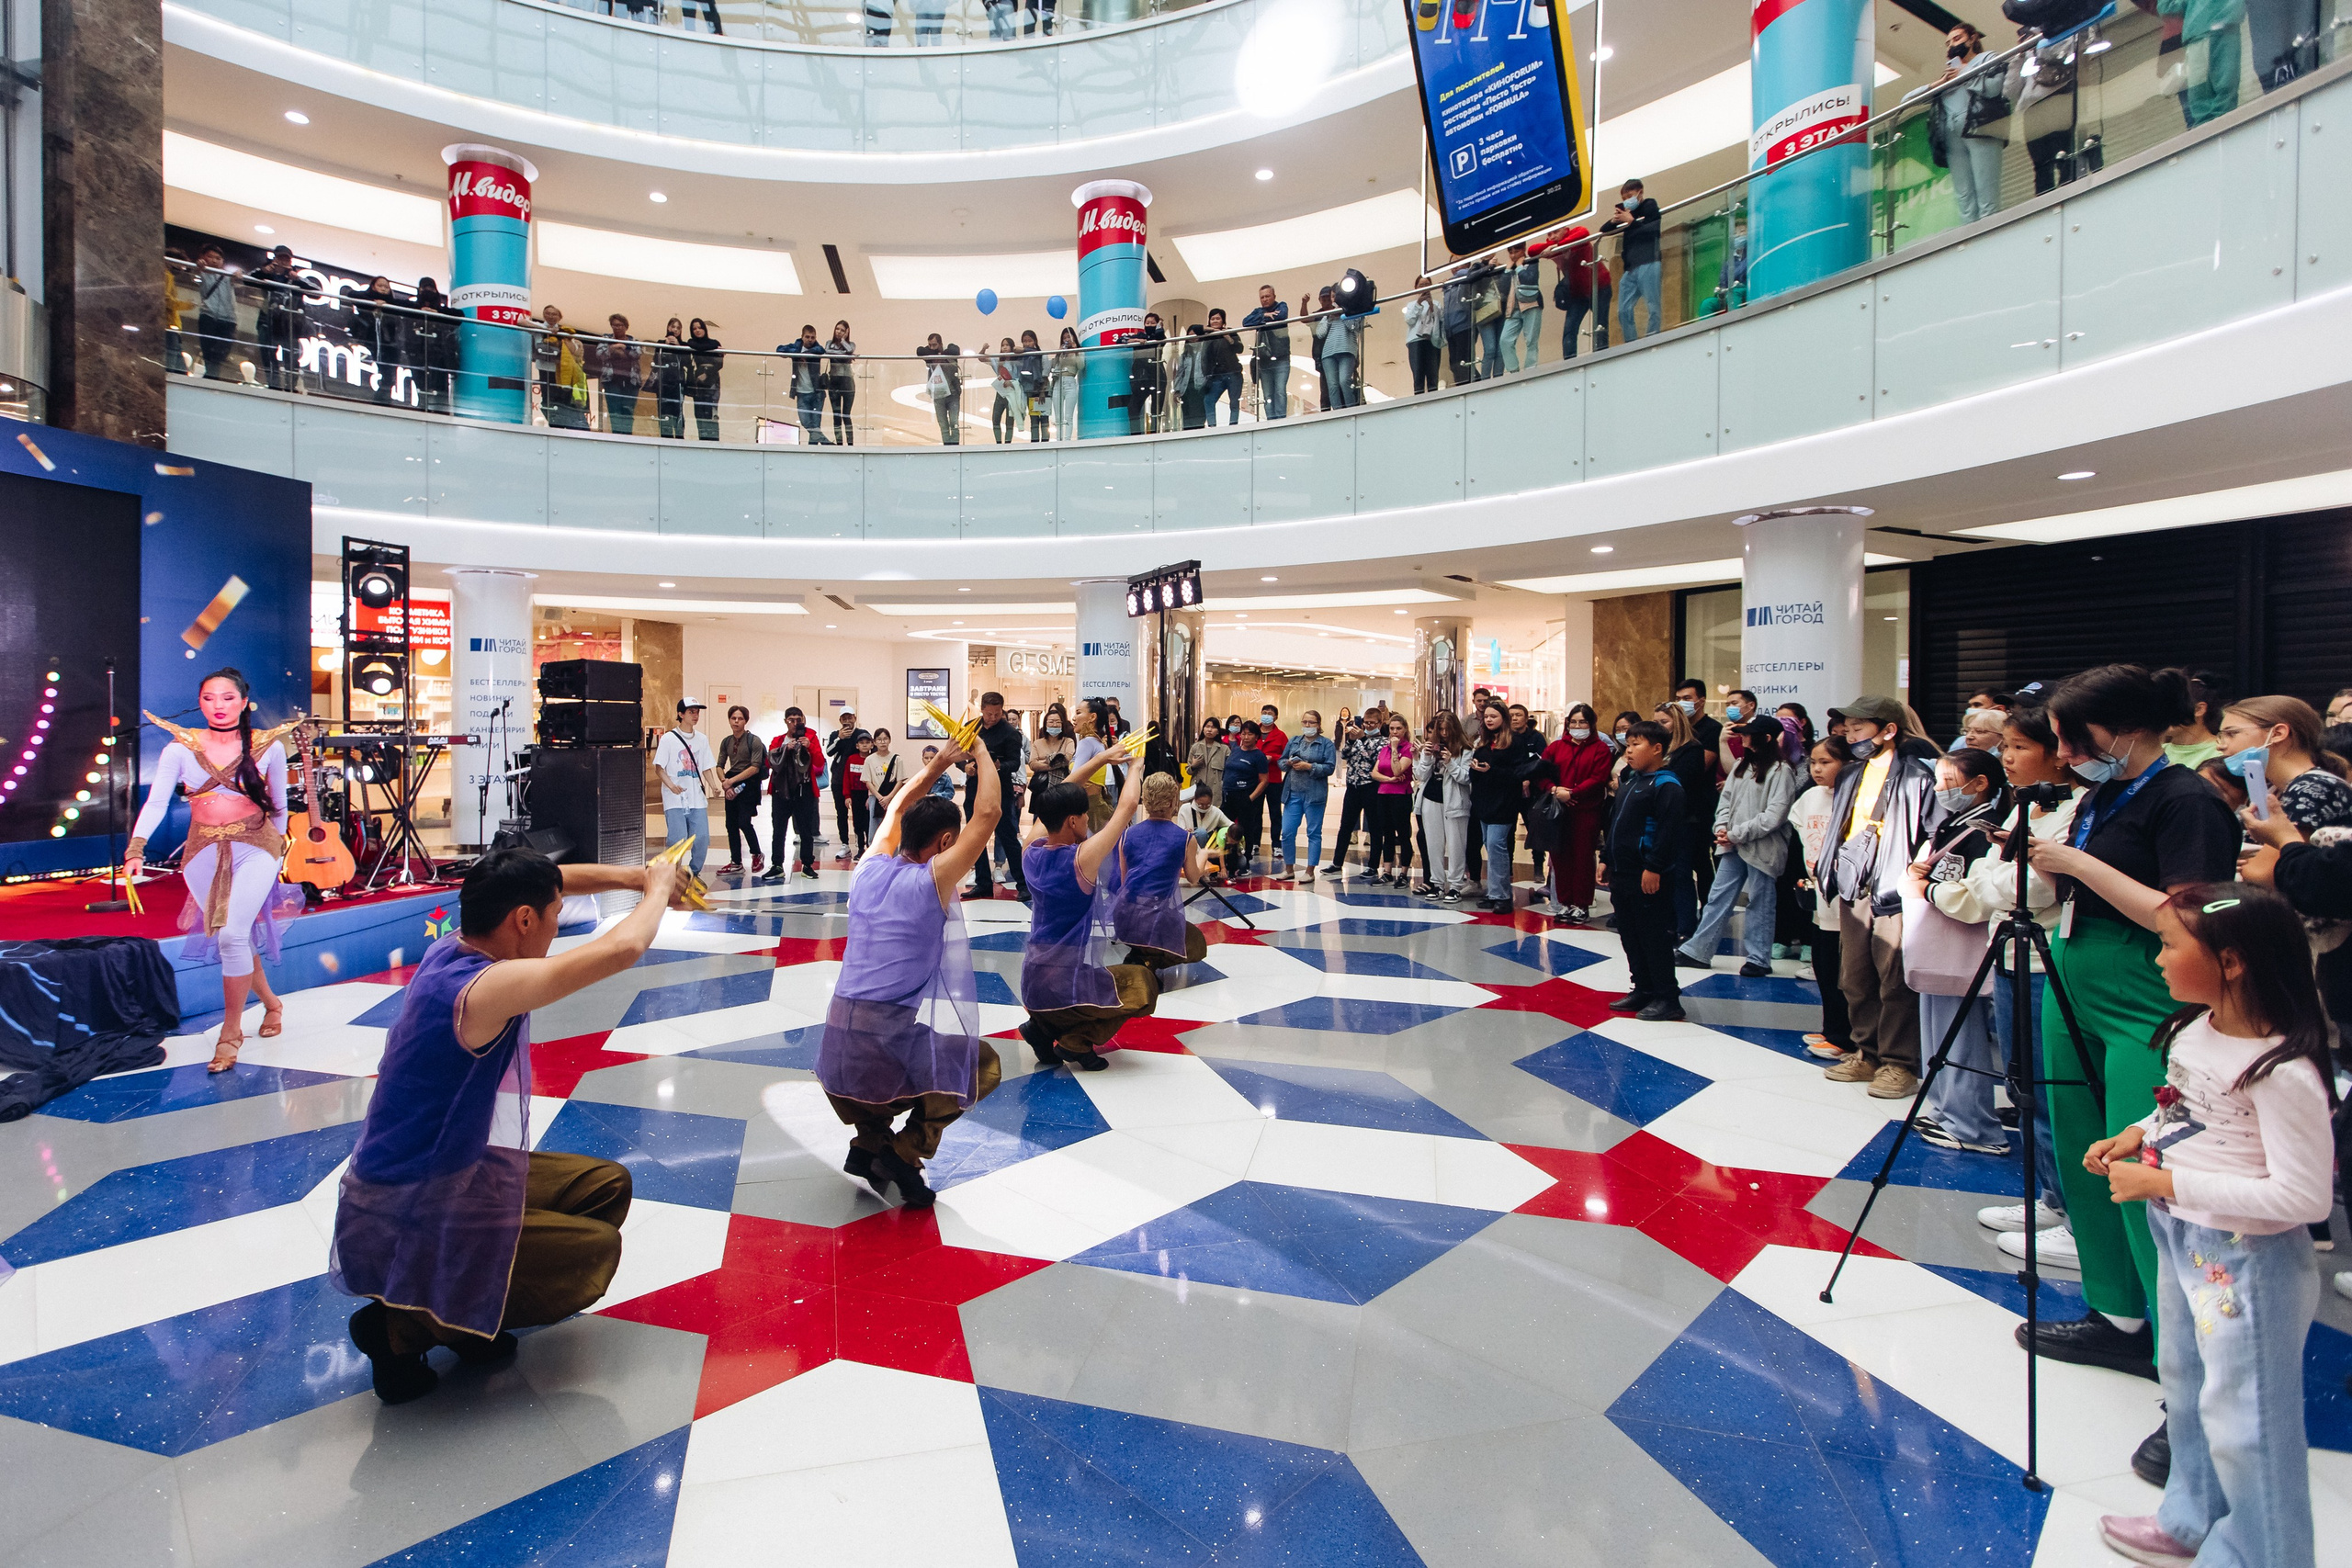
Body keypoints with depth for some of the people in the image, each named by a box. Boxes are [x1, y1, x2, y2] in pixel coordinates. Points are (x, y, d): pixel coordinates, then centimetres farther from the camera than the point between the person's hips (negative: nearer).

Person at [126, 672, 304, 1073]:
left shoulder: (268, 747, -1)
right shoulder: (180, 749, 0)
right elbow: (156, 802, -8)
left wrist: (277, 847, 18)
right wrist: (136, 848, -20)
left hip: (254, 848, -3)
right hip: (204, 854, 3)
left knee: (232, 936, -15)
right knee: (228, 938, 9)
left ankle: (231, 1030, 1)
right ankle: (271, 1003, 34)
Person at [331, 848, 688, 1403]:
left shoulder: (452, 949, -4)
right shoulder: (483, 989, -31)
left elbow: (537, 881, 12)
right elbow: (625, 947, -38)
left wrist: (634, 877, 1)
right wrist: (657, 888, -18)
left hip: (453, 1170, 10)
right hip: (396, 1223, -9)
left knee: (607, 1185, 8)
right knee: (595, 1249, -14)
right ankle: (404, 1325, -1)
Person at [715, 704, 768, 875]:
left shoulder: (754, 741, -7)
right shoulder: (726, 742, 10)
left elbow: (755, 767, -14)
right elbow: (720, 766, 11)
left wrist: (731, 781, -15)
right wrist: (724, 782, -8)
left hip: (748, 784, -6)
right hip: (731, 785, 6)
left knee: (744, 822, -13)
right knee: (731, 824, 6)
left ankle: (757, 855, 10)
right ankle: (736, 862, 16)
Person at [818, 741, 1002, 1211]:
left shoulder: (870, 869, 9)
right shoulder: (934, 880, -7)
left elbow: (899, 807, 27)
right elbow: (987, 813, -6)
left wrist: (937, 764, 25)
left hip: (839, 1041, 6)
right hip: (896, 1041, -6)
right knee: (985, 1064, 17)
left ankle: (869, 1139, 17)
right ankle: (907, 1148, 2)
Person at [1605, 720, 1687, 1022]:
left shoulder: (1665, 785, -13)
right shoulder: (1629, 782, 15)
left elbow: (1669, 830, -20)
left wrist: (1653, 867, -22)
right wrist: (1605, 858, 18)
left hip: (1647, 878, -9)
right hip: (1622, 874, 9)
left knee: (1655, 937, -2)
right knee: (1630, 936, 15)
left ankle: (1668, 998, 6)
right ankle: (1643, 989, 26)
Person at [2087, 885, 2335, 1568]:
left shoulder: (2284, 1071, -27)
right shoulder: (2194, 1029, -1)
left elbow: (2303, 1197, -26)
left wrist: (2168, 1183, -26)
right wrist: (2136, 1136, 0)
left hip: (2247, 1261, -9)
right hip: (2182, 1241, 10)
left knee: (2242, 1421, 5)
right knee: (2188, 1390, 25)